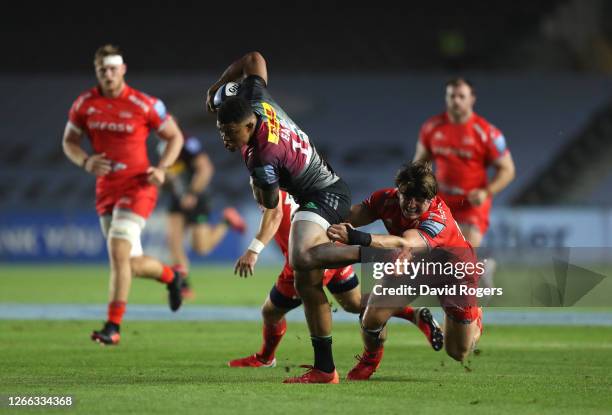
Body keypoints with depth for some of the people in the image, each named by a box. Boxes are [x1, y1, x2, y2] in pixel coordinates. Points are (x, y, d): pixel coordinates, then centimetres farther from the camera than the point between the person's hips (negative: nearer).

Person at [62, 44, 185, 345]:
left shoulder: (144, 105, -10)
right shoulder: (85, 104, 0)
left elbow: (175, 136, 2)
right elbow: (69, 141, 10)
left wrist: (162, 168, -13)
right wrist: (85, 162, -11)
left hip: (137, 188, -5)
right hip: (105, 191, 5)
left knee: (118, 252, -19)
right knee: (132, 264, 11)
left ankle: (113, 327, -14)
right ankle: (169, 276, 45)